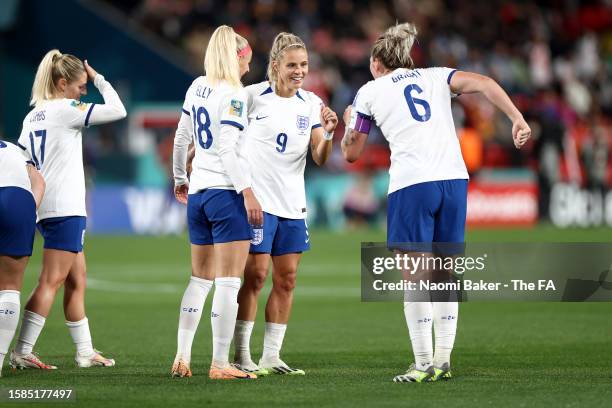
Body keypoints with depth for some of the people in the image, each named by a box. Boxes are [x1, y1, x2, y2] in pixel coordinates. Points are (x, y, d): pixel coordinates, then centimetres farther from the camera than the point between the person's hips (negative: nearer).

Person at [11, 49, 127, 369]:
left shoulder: (32, 116, 15)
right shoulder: (65, 109, -9)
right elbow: (117, 110, -12)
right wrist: (99, 79, 1)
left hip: (44, 208, 9)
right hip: (65, 209, -9)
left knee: (77, 281, 14)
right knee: (50, 282, -9)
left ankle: (85, 351, 17)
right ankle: (22, 353, -13)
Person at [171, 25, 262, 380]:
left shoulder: (197, 88, 11)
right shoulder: (234, 94, -11)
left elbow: (181, 138, 19)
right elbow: (228, 149, -18)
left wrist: (180, 178, 31)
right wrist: (248, 192, -19)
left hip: (197, 193, 8)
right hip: (227, 192, -8)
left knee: (200, 280, 14)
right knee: (229, 282, -5)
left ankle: (182, 358, 11)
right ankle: (220, 364, -6)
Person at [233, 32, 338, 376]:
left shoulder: (312, 104, 5)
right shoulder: (252, 96, -7)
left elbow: (320, 158, 1)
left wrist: (328, 132, -17)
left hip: (293, 204, 5)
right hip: (257, 199, -5)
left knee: (286, 280, 4)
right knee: (256, 276, -8)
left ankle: (271, 356, 11)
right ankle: (242, 355, -1)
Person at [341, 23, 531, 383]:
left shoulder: (370, 92, 13)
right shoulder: (435, 77, 19)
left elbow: (351, 153, 19)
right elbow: (483, 83, 1)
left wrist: (349, 122, 38)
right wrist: (518, 120, -3)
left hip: (412, 184, -4)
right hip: (454, 178, 4)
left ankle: (424, 364, -3)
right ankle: (443, 361, 10)